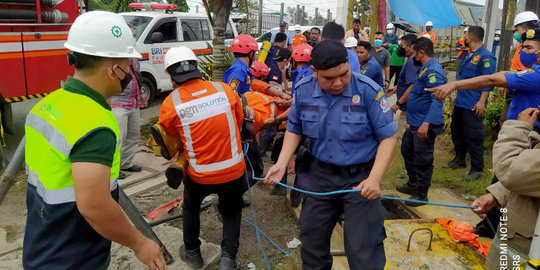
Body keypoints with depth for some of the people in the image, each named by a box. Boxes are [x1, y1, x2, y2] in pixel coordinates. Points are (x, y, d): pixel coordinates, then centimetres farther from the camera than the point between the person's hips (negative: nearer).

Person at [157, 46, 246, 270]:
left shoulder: (171, 103, -13)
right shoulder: (225, 90, -9)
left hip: (200, 174, 0)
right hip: (234, 170, 1)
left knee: (190, 208, 29)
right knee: (231, 212, 25)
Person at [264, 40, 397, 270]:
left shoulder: (368, 90, -19)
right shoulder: (303, 90, -8)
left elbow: (387, 137, -12)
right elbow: (294, 129, 8)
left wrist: (374, 178, -23)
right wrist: (281, 163, -5)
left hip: (360, 176, -4)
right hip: (320, 174, 4)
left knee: (363, 247, 2)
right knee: (311, 237, 20)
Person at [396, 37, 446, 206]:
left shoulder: (433, 71, -21)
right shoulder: (426, 68, 12)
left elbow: (437, 100, -30)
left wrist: (426, 124, -37)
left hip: (425, 125, -11)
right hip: (415, 123, 11)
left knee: (422, 160, 1)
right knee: (407, 150, 22)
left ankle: (422, 194, 17)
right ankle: (413, 184, 38)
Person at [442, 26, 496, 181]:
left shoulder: (486, 56, -13)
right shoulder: (470, 55, 16)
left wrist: (481, 102, -24)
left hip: (473, 104, -10)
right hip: (460, 102, 10)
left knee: (473, 137, -5)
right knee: (457, 131, 18)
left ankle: (477, 169, 4)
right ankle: (459, 160, 34)